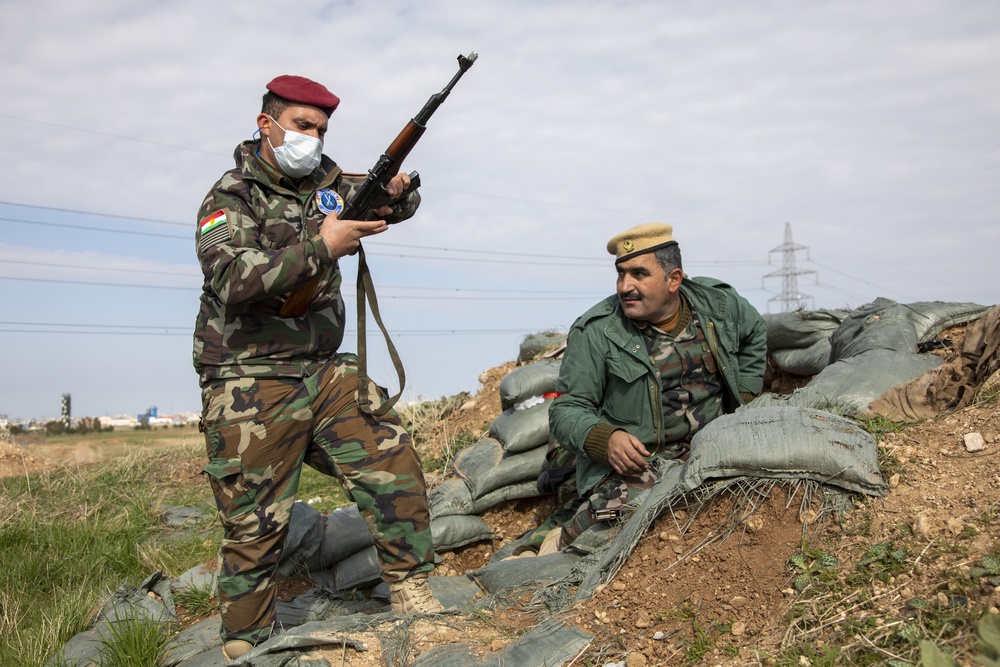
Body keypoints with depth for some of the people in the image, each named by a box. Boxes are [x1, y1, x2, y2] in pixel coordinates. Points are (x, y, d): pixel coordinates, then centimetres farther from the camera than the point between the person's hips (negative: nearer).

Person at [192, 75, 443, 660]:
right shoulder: (231, 197, -6)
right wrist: (321, 247, -28)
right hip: (251, 387, -5)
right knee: (255, 525, 2)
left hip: (325, 371, 5)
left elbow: (403, 204, 16)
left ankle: (412, 591, 6)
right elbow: (233, 280, -22)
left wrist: (395, 190, -8)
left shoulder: (326, 181, 11)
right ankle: (245, 645, 19)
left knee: (395, 464, -8)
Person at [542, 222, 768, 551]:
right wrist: (605, 439, -28)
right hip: (630, 459, -6)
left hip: (709, 449, 6)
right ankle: (557, 542, -1)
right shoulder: (595, 332, -11)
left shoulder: (718, 304, 1)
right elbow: (566, 410, -8)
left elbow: (754, 333, 24)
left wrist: (745, 401, 16)